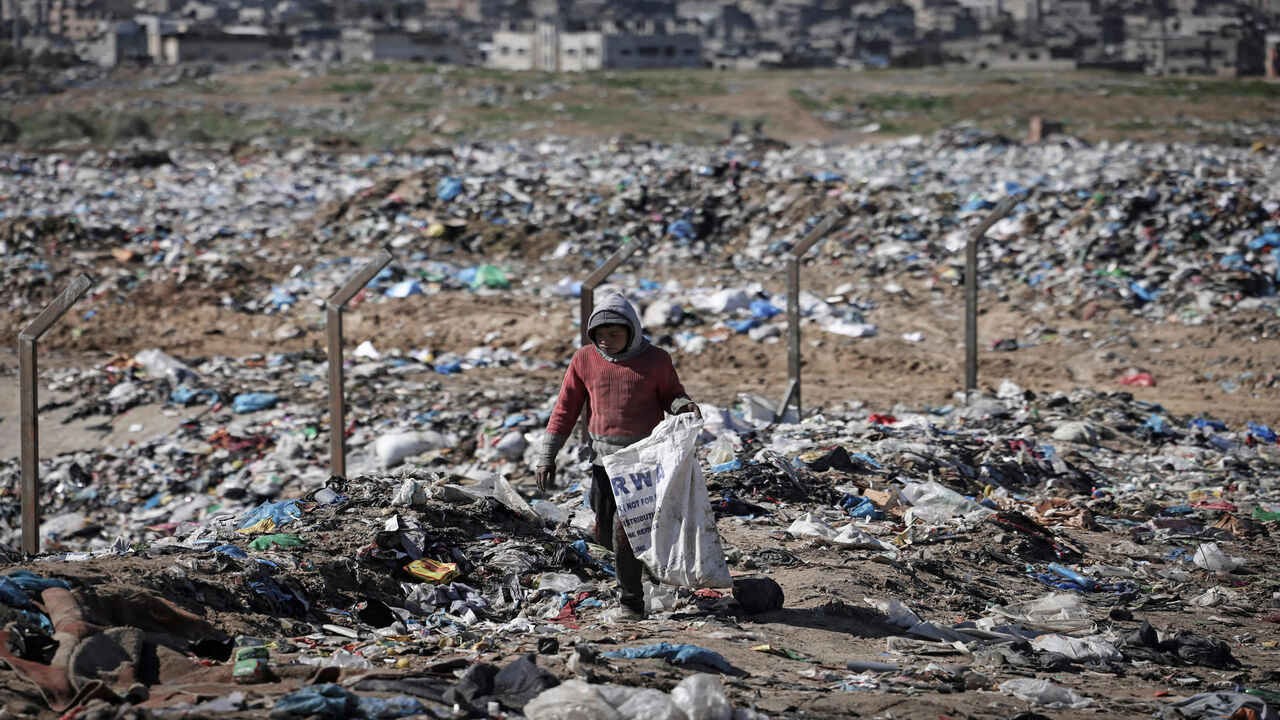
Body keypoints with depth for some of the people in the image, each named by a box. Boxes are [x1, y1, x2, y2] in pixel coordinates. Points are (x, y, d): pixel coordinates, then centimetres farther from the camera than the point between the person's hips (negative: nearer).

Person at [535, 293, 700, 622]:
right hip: (605, 459, 4)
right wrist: (547, 457, 6)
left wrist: (684, 406, -15)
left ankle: (631, 604, 1)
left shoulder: (655, 360, -3)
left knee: (624, 530, -10)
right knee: (605, 532, 6)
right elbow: (566, 409, 8)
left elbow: (671, 395, 10)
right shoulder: (585, 360, 4)